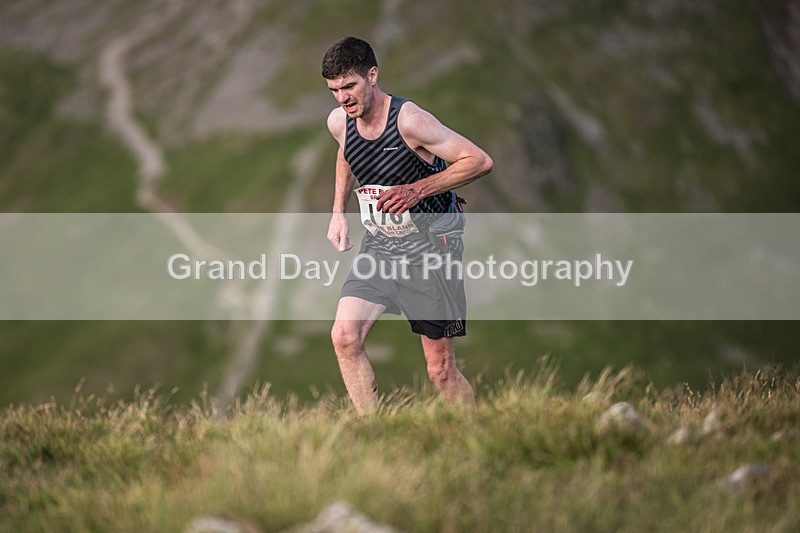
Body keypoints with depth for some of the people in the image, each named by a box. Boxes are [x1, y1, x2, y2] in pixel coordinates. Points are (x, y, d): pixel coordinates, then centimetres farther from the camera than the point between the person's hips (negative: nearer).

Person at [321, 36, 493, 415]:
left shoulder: (409, 120, -20)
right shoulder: (339, 122, 0)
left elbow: (480, 161, -17)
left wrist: (417, 190, -22)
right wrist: (338, 212, 16)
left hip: (430, 246, -5)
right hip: (378, 246, 6)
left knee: (441, 372, -1)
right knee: (344, 337, -16)